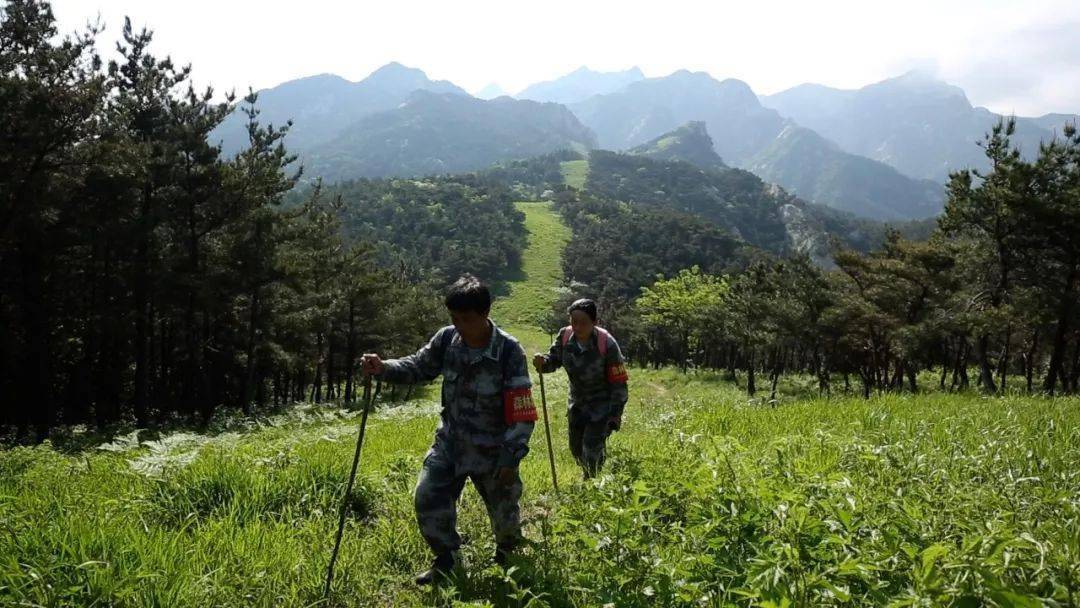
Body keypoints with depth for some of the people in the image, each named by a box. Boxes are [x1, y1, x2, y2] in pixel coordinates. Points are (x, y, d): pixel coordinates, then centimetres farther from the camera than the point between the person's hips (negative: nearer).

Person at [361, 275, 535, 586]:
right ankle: (446, 559, 18)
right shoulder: (447, 339, -10)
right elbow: (417, 367, 6)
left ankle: (508, 549, 46)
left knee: (504, 510, 11)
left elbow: (521, 414, -19)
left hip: (492, 449, -3)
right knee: (427, 498, -6)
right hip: (450, 442, 4)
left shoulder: (509, 352, -22)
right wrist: (383, 368, -13)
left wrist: (510, 458, -18)